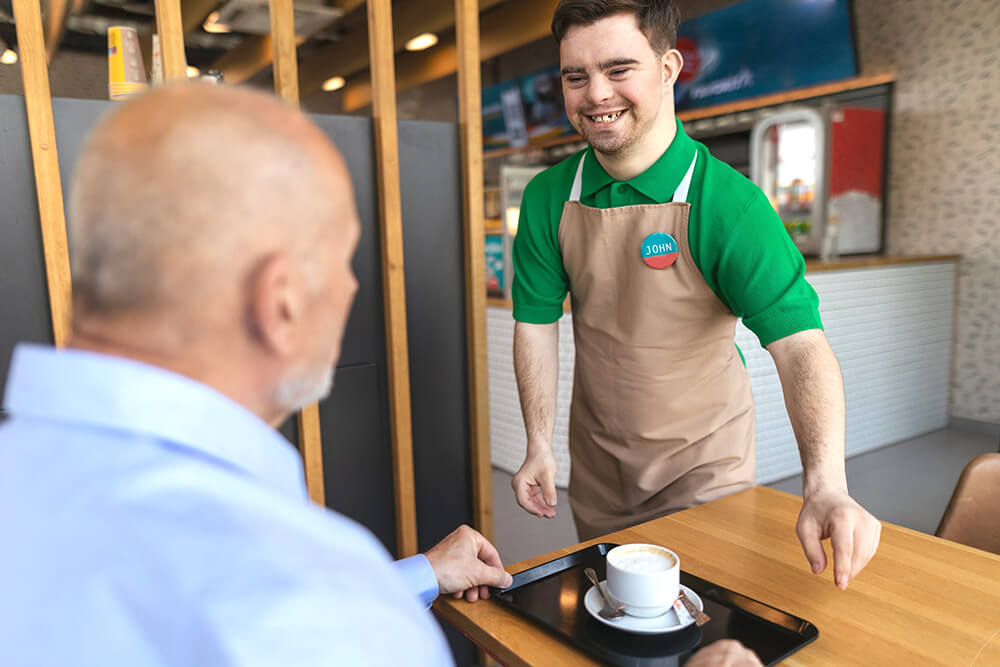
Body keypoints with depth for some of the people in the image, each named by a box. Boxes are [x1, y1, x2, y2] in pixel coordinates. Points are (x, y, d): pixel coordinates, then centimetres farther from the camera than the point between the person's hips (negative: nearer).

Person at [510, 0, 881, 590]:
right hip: (596, 464, 4)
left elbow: (800, 342, -29)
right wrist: (539, 446, -8)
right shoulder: (548, 198, -8)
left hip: (703, 464, -3)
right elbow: (538, 324, -4)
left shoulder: (728, 203, -22)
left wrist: (826, 485, -42)